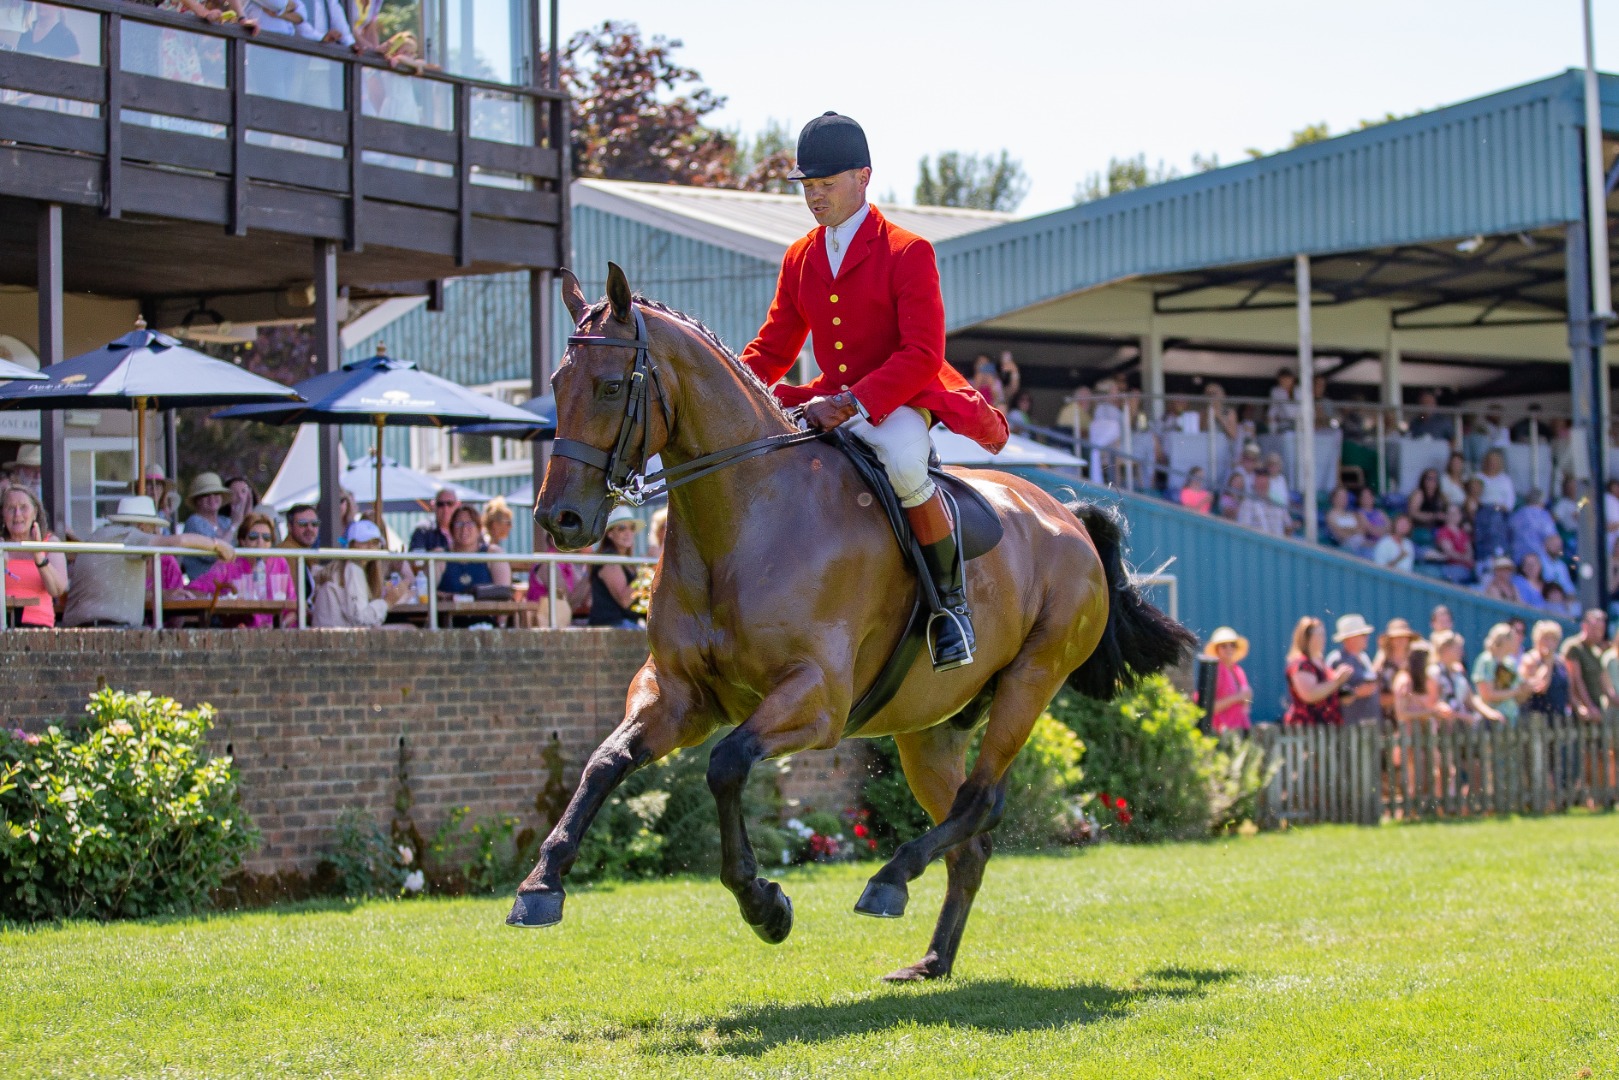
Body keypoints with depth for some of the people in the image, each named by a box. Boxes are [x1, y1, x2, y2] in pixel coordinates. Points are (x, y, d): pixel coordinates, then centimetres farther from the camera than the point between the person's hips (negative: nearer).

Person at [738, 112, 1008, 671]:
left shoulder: (907, 253, -9)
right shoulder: (800, 260, 11)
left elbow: (922, 356, -17)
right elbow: (772, 349, 15)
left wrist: (855, 404, -29)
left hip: (900, 401, -7)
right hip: (832, 403, 7)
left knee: (902, 460, -40)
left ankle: (951, 600, -21)